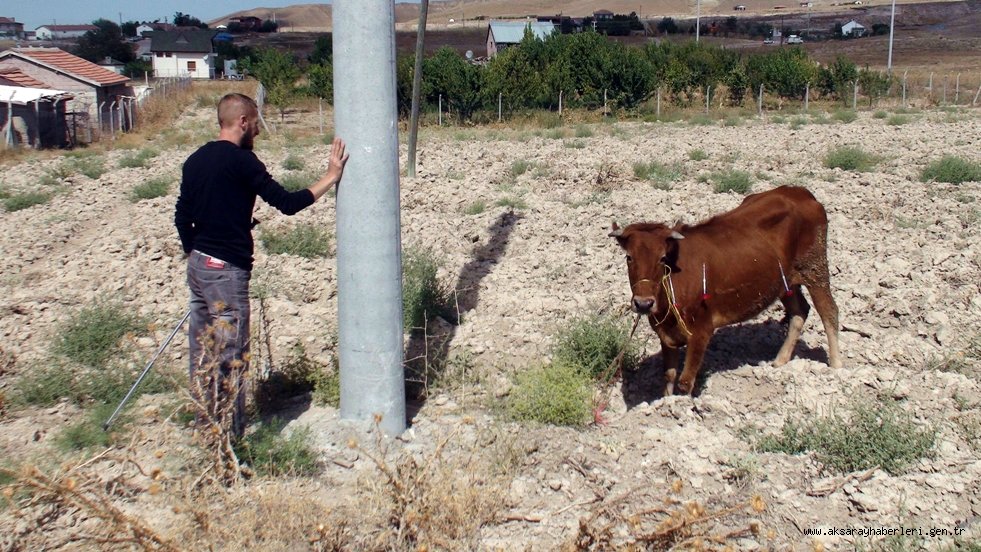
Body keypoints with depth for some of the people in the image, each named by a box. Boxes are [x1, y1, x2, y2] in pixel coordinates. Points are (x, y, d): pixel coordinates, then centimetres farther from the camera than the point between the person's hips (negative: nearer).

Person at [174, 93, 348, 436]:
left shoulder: (196, 160, 11)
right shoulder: (241, 160, -14)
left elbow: (182, 218, 16)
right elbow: (287, 203, -15)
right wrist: (330, 177, -8)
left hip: (198, 265, 9)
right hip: (227, 270, -8)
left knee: (203, 352, 14)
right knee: (231, 357, -2)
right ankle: (230, 437, 3)